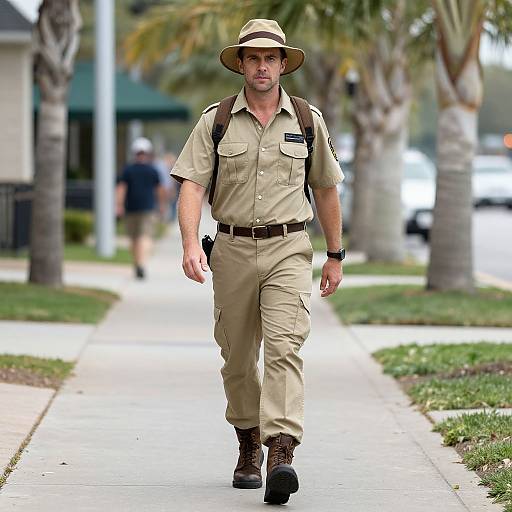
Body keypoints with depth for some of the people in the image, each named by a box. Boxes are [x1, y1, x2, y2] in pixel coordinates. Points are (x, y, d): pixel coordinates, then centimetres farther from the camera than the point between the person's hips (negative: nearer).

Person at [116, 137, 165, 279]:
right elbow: (160, 190, 6)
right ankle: (141, 264, -30)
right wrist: (162, 205, 20)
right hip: (148, 208, -2)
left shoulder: (128, 170, 1)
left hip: (131, 209, 2)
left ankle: (137, 266, 25)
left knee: (134, 238, 15)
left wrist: (119, 205, -10)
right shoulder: (152, 170, 0)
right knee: (145, 237, -10)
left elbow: (121, 188, -8)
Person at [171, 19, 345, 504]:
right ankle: (248, 445, 32)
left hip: (288, 250, -1)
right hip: (233, 250, 1)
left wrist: (335, 256, 17)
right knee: (238, 358, 10)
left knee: (284, 348, -18)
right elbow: (191, 185, -6)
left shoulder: (308, 120, 5)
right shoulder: (215, 121, 2)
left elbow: (325, 190, 15)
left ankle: (281, 455, -29)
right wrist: (190, 244, -22)